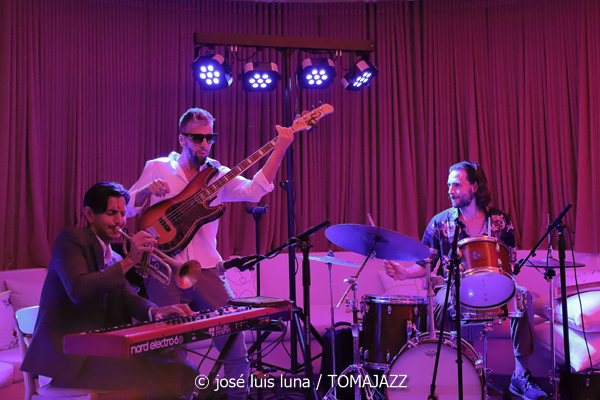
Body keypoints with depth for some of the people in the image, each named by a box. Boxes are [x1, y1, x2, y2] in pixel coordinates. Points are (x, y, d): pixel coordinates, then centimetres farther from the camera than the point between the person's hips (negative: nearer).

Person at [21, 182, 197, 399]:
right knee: (160, 378, -25)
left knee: (183, 371, -6)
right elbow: (79, 291, -23)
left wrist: (154, 311, -20)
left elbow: (128, 297, 2)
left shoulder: (113, 259, 18)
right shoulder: (70, 238, -6)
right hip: (68, 355, -8)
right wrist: (128, 261, -23)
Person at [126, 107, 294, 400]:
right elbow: (127, 207, 5)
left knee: (233, 333, -4)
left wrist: (280, 149, -19)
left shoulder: (218, 174, 6)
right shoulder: (157, 168, 6)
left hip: (206, 269, 1)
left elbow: (254, 190, -11)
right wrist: (147, 190, -16)